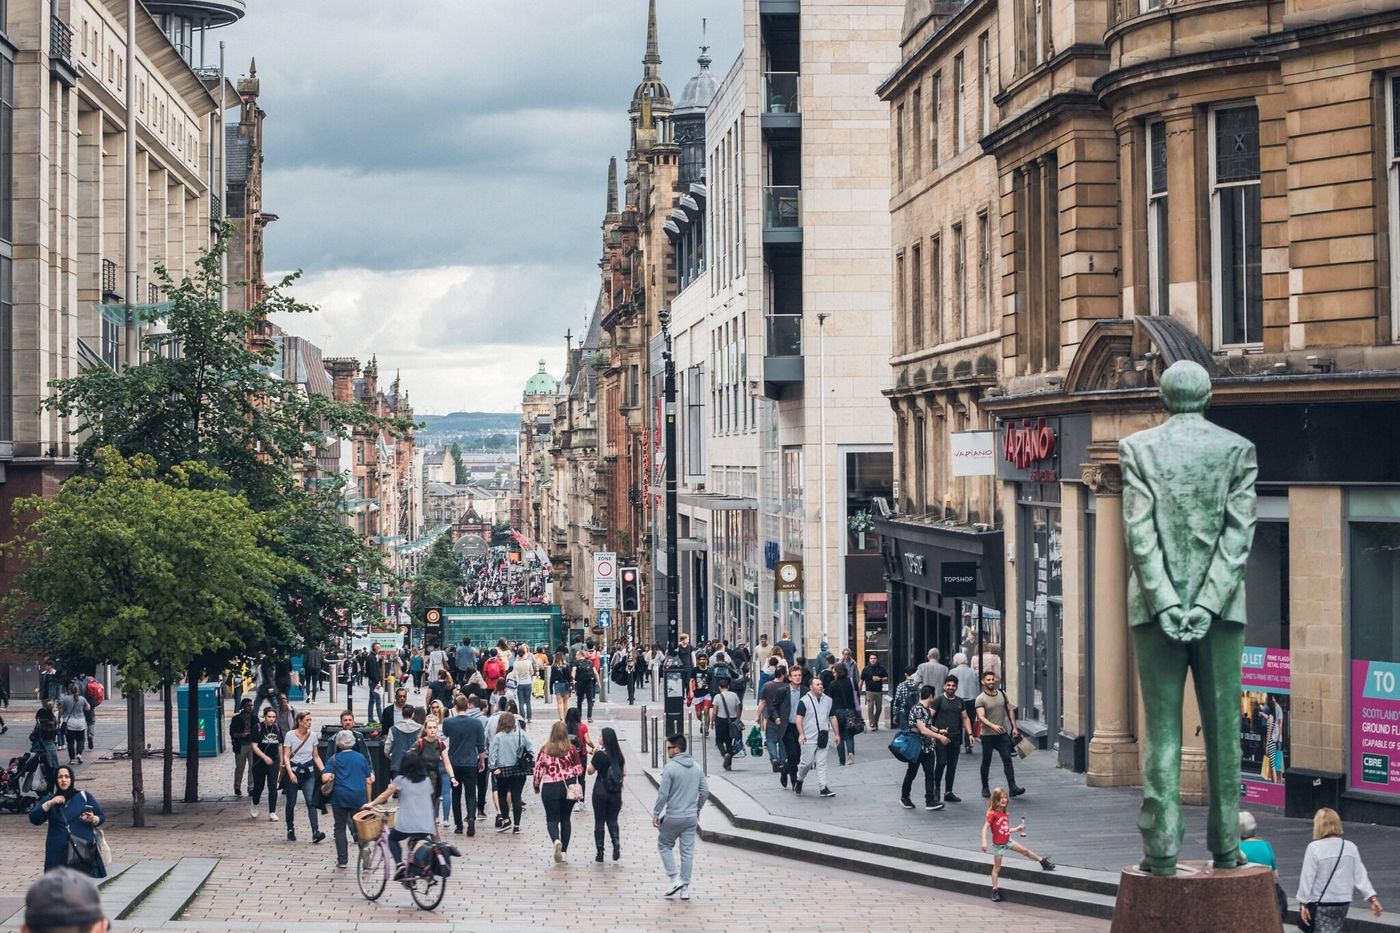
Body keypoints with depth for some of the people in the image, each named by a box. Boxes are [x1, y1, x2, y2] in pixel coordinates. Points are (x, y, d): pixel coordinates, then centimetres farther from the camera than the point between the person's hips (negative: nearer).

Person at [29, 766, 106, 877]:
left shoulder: (84, 796, 10)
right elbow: (34, 819, 1)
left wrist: (93, 819, -11)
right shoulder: (49, 799, 13)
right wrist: (50, 804, -11)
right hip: (58, 854, 1)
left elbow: (102, 817, 11)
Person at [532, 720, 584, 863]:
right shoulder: (571, 749, -5)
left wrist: (536, 787, 13)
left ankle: (556, 840, -24)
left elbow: (538, 769, -2)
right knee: (565, 819, 14)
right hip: (569, 786, 1)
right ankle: (563, 851, 13)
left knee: (552, 818, 6)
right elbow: (579, 769, -3)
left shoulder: (545, 749, -5)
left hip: (550, 787, -1)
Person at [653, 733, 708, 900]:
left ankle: (674, 879, 4)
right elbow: (705, 792, 10)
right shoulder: (696, 767, 5)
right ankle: (685, 888, 11)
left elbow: (663, 794, -15)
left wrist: (656, 814, -5)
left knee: (664, 845, 15)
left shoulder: (670, 768, -15)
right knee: (688, 851, 9)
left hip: (673, 817, -5)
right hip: (691, 817, 5)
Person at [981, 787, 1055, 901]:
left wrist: (1017, 829, 12)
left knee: (1025, 851, 17)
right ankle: (995, 891, 8)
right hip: (998, 845, -6)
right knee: (997, 868, 0)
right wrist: (984, 841, -35)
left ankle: (1042, 860, 39)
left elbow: (1005, 830, 11)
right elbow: (985, 828, -25)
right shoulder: (992, 814, -19)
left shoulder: (1005, 814, 4)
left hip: (1007, 841, 6)